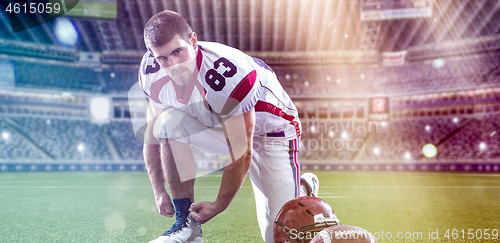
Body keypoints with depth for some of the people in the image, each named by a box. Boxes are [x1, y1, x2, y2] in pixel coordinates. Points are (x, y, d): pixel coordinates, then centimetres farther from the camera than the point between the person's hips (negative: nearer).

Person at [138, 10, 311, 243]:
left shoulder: (229, 74, -37)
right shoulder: (152, 73, -18)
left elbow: (241, 155, -27)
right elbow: (152, 134, -4)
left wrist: (218, 206, -17)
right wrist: (159, 192, -6)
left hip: (268, 130, -4)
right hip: (216, 126, 5)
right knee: (168, 122, -28)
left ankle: (303, 188, 28)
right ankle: (187, 224, -17)